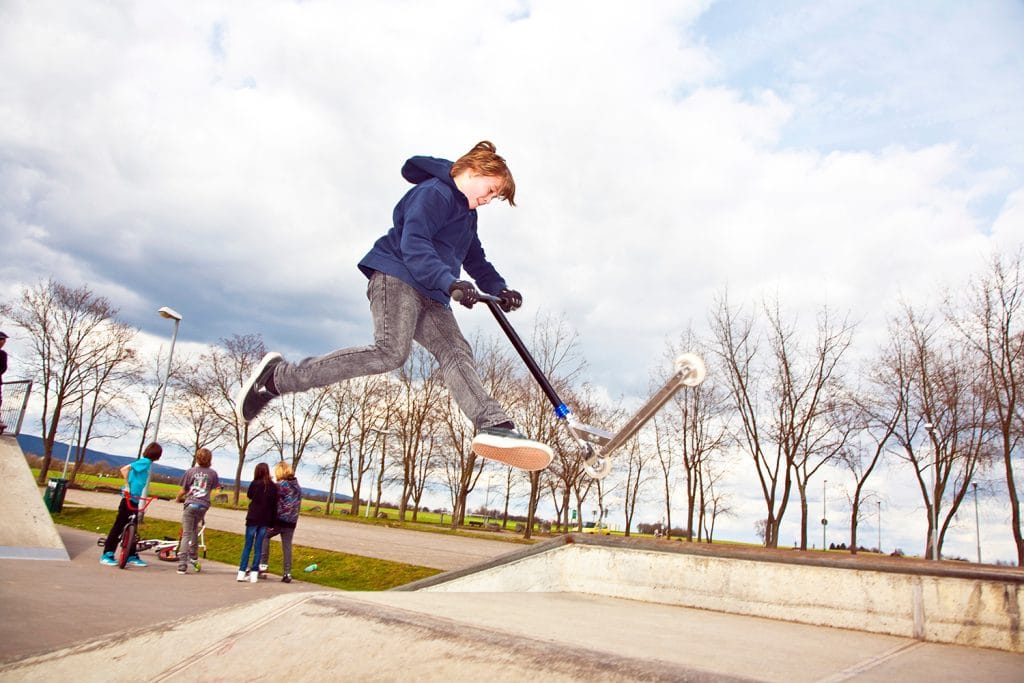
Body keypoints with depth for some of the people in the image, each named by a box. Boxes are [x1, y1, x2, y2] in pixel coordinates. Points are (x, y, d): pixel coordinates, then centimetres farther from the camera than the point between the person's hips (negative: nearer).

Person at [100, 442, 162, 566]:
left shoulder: (146, 462, 13)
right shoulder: (145, 462, -12)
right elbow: (124, 469, -21)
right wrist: (127, 486, -20)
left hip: (134, 499, 9)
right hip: (129, 498, -9)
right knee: (118, 526, -2)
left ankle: (132, 556, 19)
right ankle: (106, 555, 4)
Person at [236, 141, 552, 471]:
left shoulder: (467, 215, 29)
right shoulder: (433, 192, -4)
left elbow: (477, 261, 30)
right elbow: (413, 245, -18)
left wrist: (499, 289, 11)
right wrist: (450, 282, -31)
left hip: (430, 296, 10)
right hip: (396, 278, -9)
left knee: (456, 352, -12)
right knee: (390, 351, -27)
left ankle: (494, 426, -31)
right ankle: (278, 375, -17)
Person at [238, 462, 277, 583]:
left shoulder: (255, 484, -8)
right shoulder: (273, 487, -1)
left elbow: (249, 496, 12)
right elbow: (275, 505, 0)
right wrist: (272, 522, 5)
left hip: (253, 518, -2)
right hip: (265, 520, 2)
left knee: (247, 546, 6)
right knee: (258, 547, 7)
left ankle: (242, 572, 2)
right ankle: (254, 573, 6)